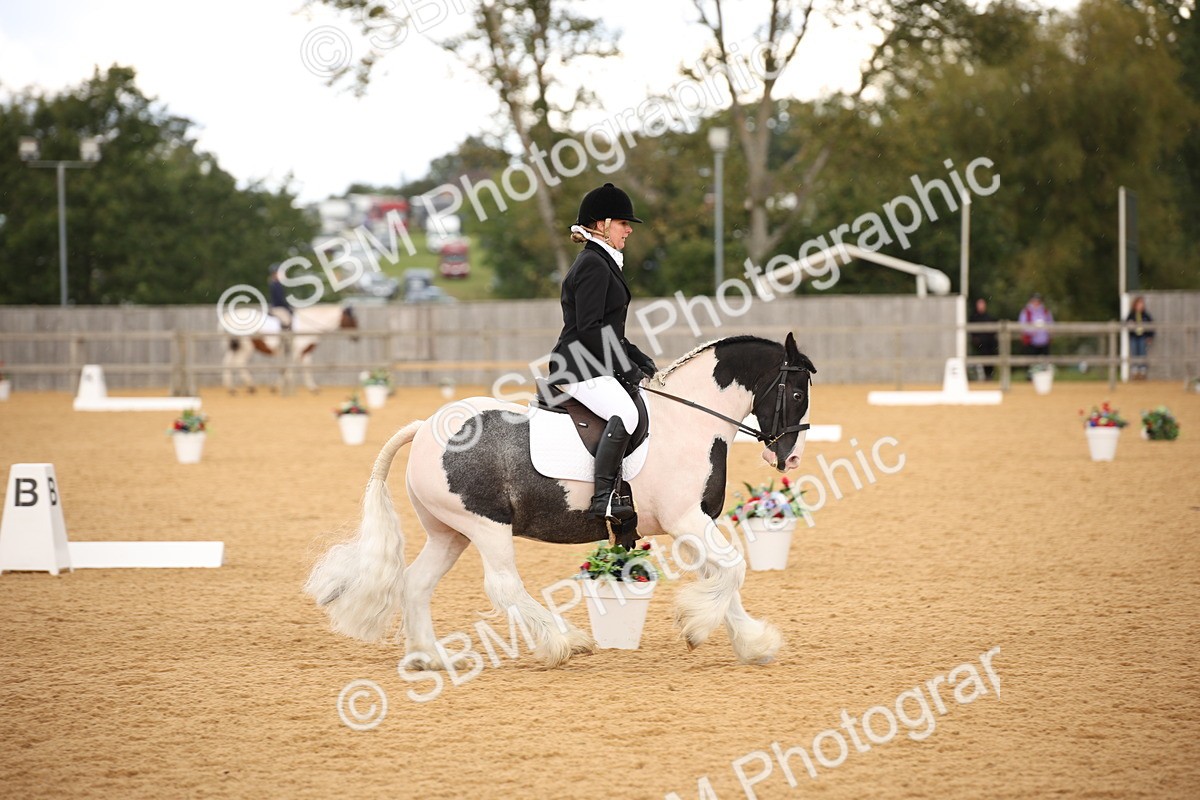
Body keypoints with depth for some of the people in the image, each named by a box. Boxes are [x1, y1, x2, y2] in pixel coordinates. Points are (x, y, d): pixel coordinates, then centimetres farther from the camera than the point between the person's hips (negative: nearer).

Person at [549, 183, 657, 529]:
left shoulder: (604, 263, 21)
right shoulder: (593, 265, -12)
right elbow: (589, 329, -19)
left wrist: (638, 358, 13)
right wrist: (625, 367, -16)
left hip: (596, 366, 11)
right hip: (578, 367, -11)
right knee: (624, 413, -32)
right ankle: (604, 498, -35)